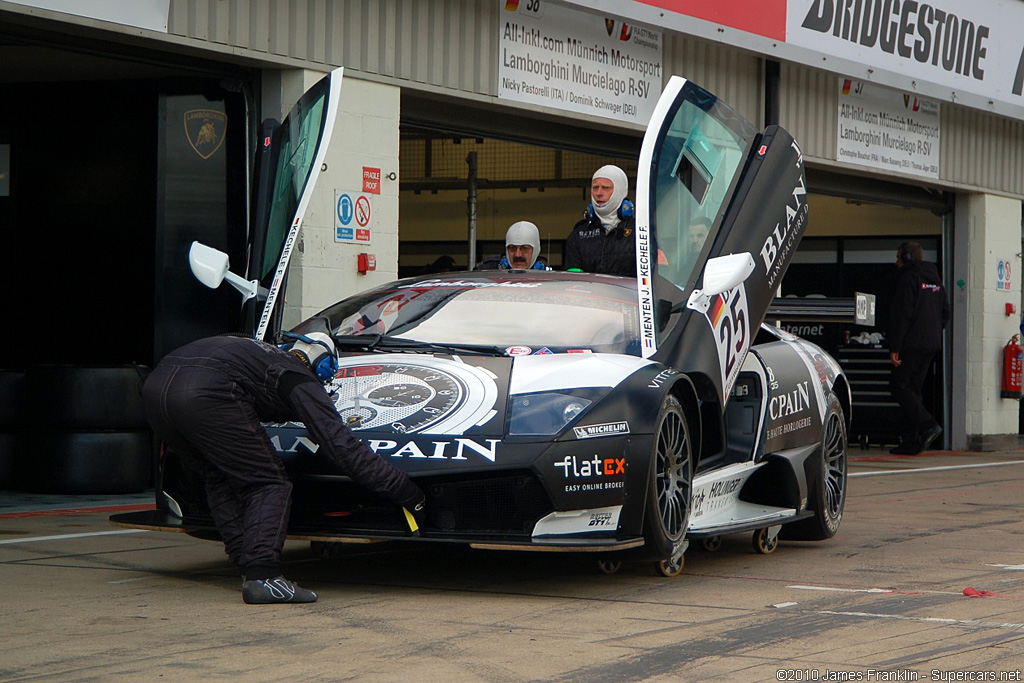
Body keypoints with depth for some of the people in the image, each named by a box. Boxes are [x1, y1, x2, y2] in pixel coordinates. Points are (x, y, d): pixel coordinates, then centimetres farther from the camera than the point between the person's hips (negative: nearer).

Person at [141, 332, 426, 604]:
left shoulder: (267, 354, 35)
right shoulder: (302, 380, 14)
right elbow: (341, 445, 7)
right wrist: (405, 490, 10)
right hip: (204, 394, -8)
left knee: (220, 479, 23)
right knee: (269, 483, 5)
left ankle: (250, 568, 15)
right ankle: (261, 576, -8)